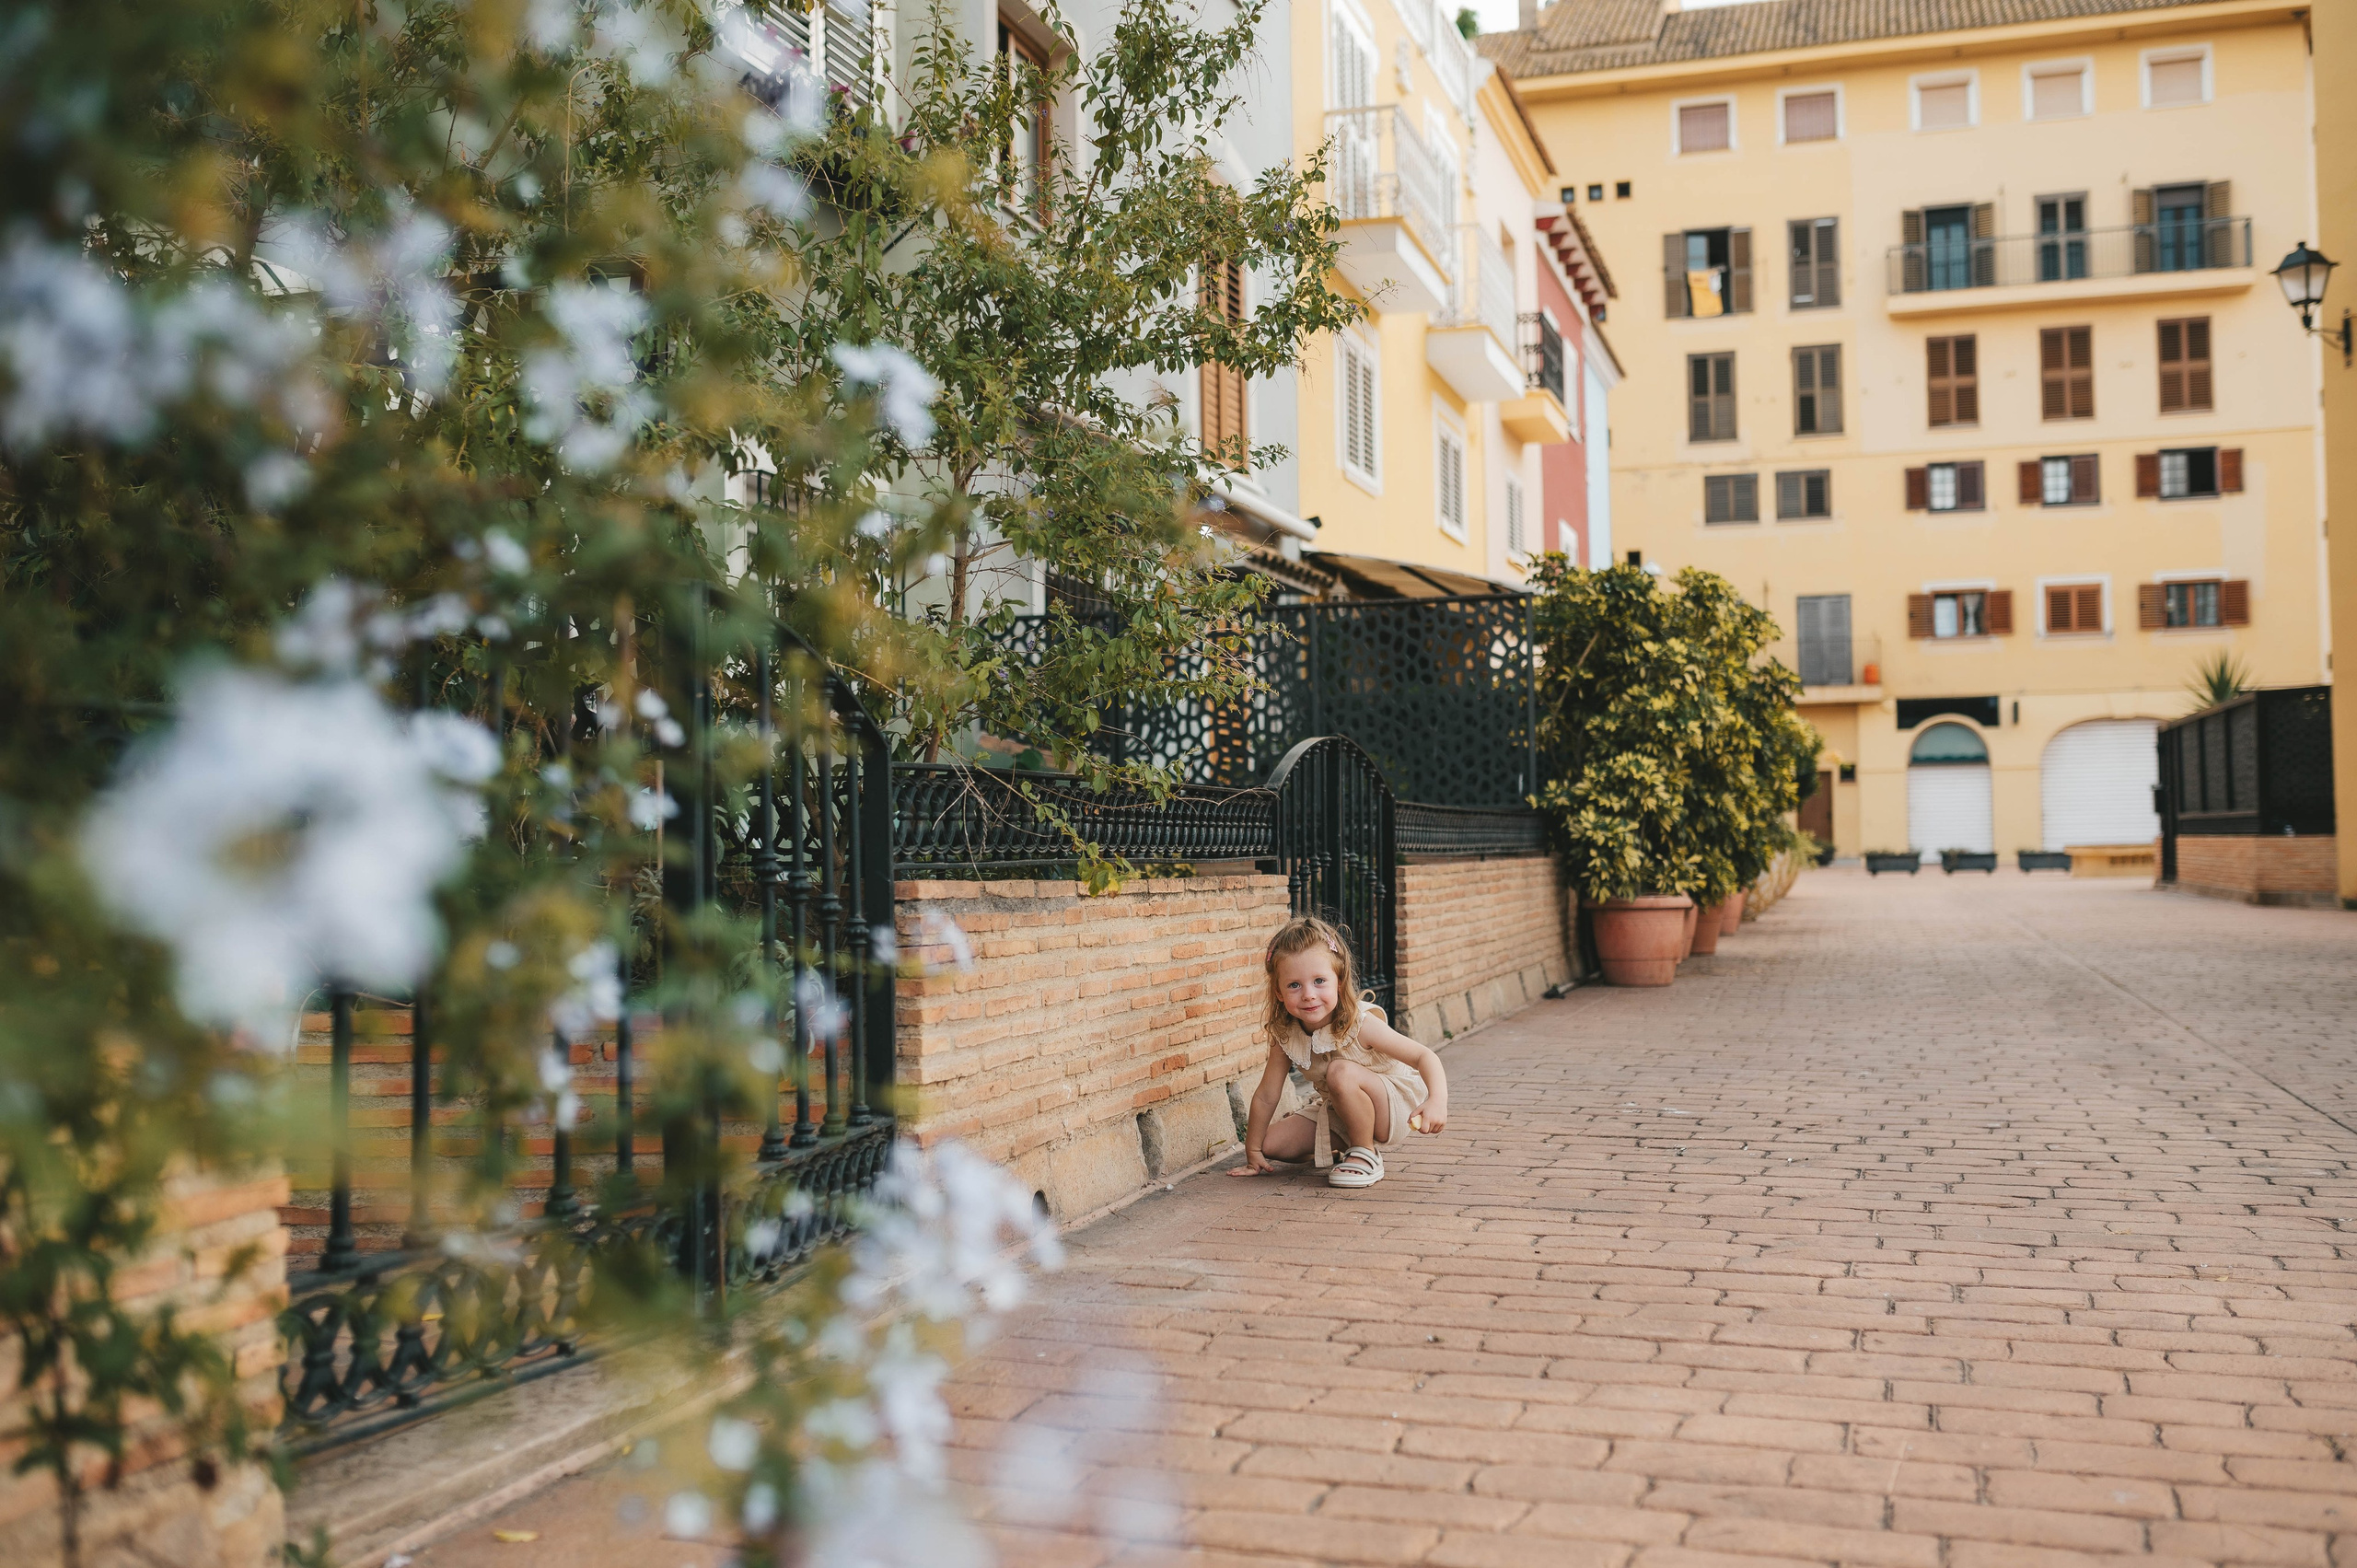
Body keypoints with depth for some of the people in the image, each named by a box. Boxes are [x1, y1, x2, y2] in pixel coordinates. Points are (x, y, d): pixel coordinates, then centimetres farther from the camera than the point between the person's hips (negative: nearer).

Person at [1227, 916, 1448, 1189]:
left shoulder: (1360, 1024, -27)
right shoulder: (1285, 1035, -13)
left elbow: (1424, 1057, -29)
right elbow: (1266, 1096, -5)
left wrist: (1437, 1102, -47)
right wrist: (1253, 1153, 0)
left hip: (1395, 1110, -6)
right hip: (1337, 1116, 7)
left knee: (1341, 1072, -33)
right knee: (1271, 1143, -4)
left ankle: (1366, 1155, -13)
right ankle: (1342, 1147, 22)